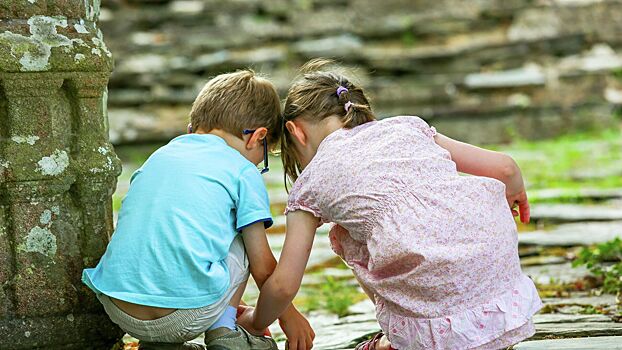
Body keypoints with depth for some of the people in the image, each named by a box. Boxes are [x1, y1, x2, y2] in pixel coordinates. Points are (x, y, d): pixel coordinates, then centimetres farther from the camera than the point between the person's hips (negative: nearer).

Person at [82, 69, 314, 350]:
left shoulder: (158, 156, 23)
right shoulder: (243, 172, 6)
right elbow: (263, 267, 8)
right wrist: (288, 315, 28)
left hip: (118, 311, 4)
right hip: (189, 318, -4)